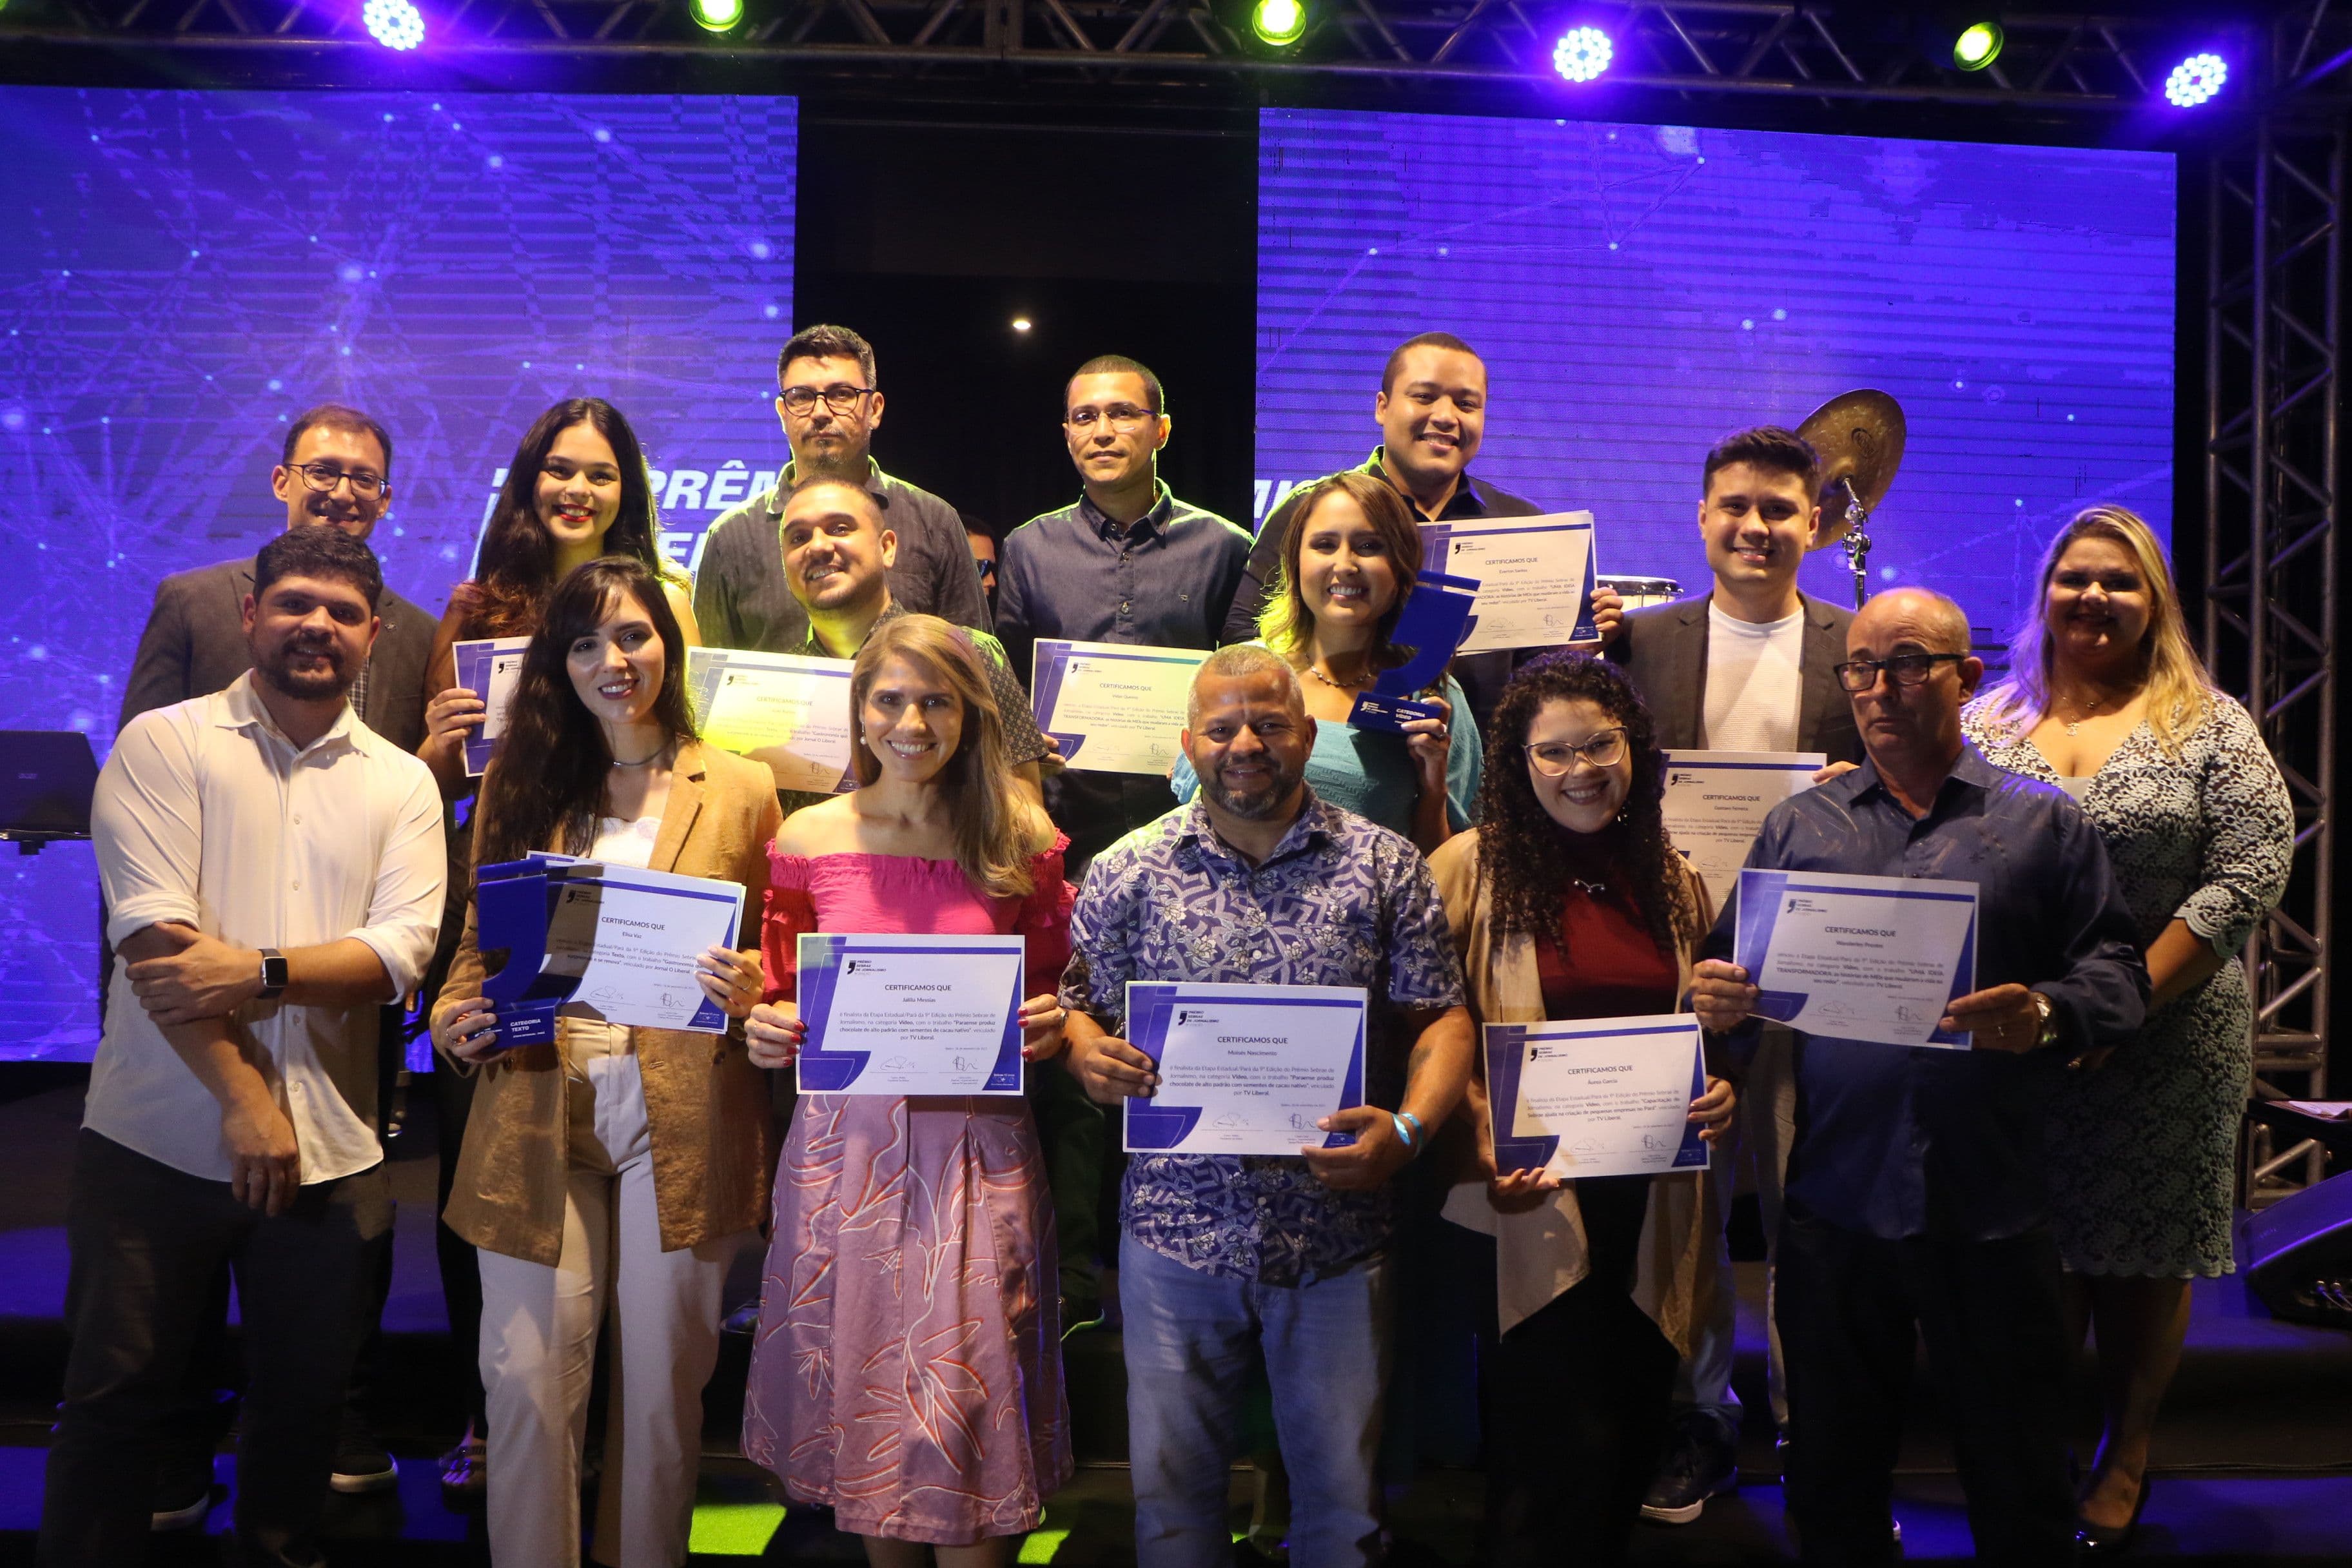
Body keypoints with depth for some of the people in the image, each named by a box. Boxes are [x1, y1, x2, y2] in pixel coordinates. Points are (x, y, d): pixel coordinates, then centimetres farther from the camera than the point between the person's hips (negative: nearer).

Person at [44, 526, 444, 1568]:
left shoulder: (402, 783, 7)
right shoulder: (164, 744, -2)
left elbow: (400, 951, -6)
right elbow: (151, 933, -13)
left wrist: (261, 972, -22)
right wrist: (243, 1100, -17)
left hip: (328, 1153, 3)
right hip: (160, 1139, -2)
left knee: (304, 1404, 15)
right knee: (114, 1399, 9)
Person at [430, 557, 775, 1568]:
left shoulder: (740, 790, 6)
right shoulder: (521, 785, 11)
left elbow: (777, 961, 8)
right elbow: (478, 941, 13)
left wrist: (749, 990, -14)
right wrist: (452, 1021, -7)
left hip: (680, 1119, -1)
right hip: (538, 1113, 1)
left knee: (662, 1384, 8)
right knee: (527, 1381, -1)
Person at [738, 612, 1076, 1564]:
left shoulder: (1020, 840, -1)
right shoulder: (808, 840, 2)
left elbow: (1052, 990, 9)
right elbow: (785, 1004, 11)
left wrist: (1048, 1026, -12)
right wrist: (765, 1032, -10)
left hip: (975, 1153, -1)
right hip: (843, 1143, 2)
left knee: (965, 1406, -1)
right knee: (858, 1396, 12)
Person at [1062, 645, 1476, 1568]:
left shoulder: (1385, 867, 1)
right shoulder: (1129, 870, 2)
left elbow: (1440, 1017, 0)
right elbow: (1081, 1004, 7)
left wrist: (1409, 1128, -17)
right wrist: (1087, 1054, -16)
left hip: (1335, 1237, 0)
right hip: (1177, 1225, 1)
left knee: (1341, 1492, 12)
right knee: (1171, 1481, 13)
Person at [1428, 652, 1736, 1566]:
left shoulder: (1673, 880, 9)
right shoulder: (1473, 870, -7)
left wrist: (1717, 1091, 1)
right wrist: (1482, 1142, -22)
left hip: (1651, 1208, 5)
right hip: (1532, 1207, -5)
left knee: (1632, 1447, 15)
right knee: (1568, 1455, -6)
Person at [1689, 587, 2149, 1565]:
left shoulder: (2044, 823, 6)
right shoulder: (1797, 827, 11)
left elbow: (2117, 970, -1)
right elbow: (1730, 966, 11)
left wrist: (2047, 1013, -22)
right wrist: (1717, 998, -12)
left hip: (1991, 1210, -1)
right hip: (1834, 1200, 2)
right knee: (1833, 1481, 14)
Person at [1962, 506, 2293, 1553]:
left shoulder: (2210, 727, 0)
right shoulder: (1986, 723, 6)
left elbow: (2249, 877, -8)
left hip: (2165, 1046, -1)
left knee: (2143, 1256, 9)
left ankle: (2127, 1453, 29)